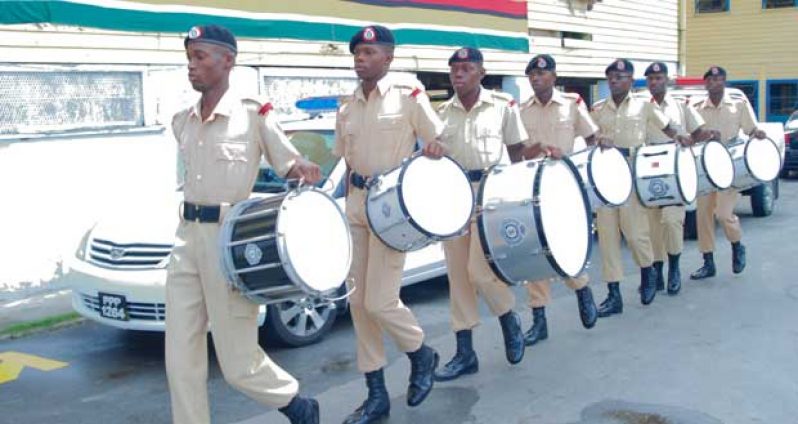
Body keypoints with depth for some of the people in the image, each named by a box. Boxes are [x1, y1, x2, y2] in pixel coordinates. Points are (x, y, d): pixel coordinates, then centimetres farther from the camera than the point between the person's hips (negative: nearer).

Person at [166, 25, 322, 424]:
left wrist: (305, 169, -25)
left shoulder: (252, 115, -7)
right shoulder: (182, 121, 10)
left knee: (237, 359, 2)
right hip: (187, 237, 6)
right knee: (180, 356, 6)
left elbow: (289, 162, -3)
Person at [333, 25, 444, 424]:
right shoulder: (346, 108, 11)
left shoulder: (409, 95, -4)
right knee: (358, 303, 4)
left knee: (380, 301, -11)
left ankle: (421, 355, 22)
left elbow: (439, 145, 0)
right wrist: (341, 206, 11)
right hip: (355, 202, 6)